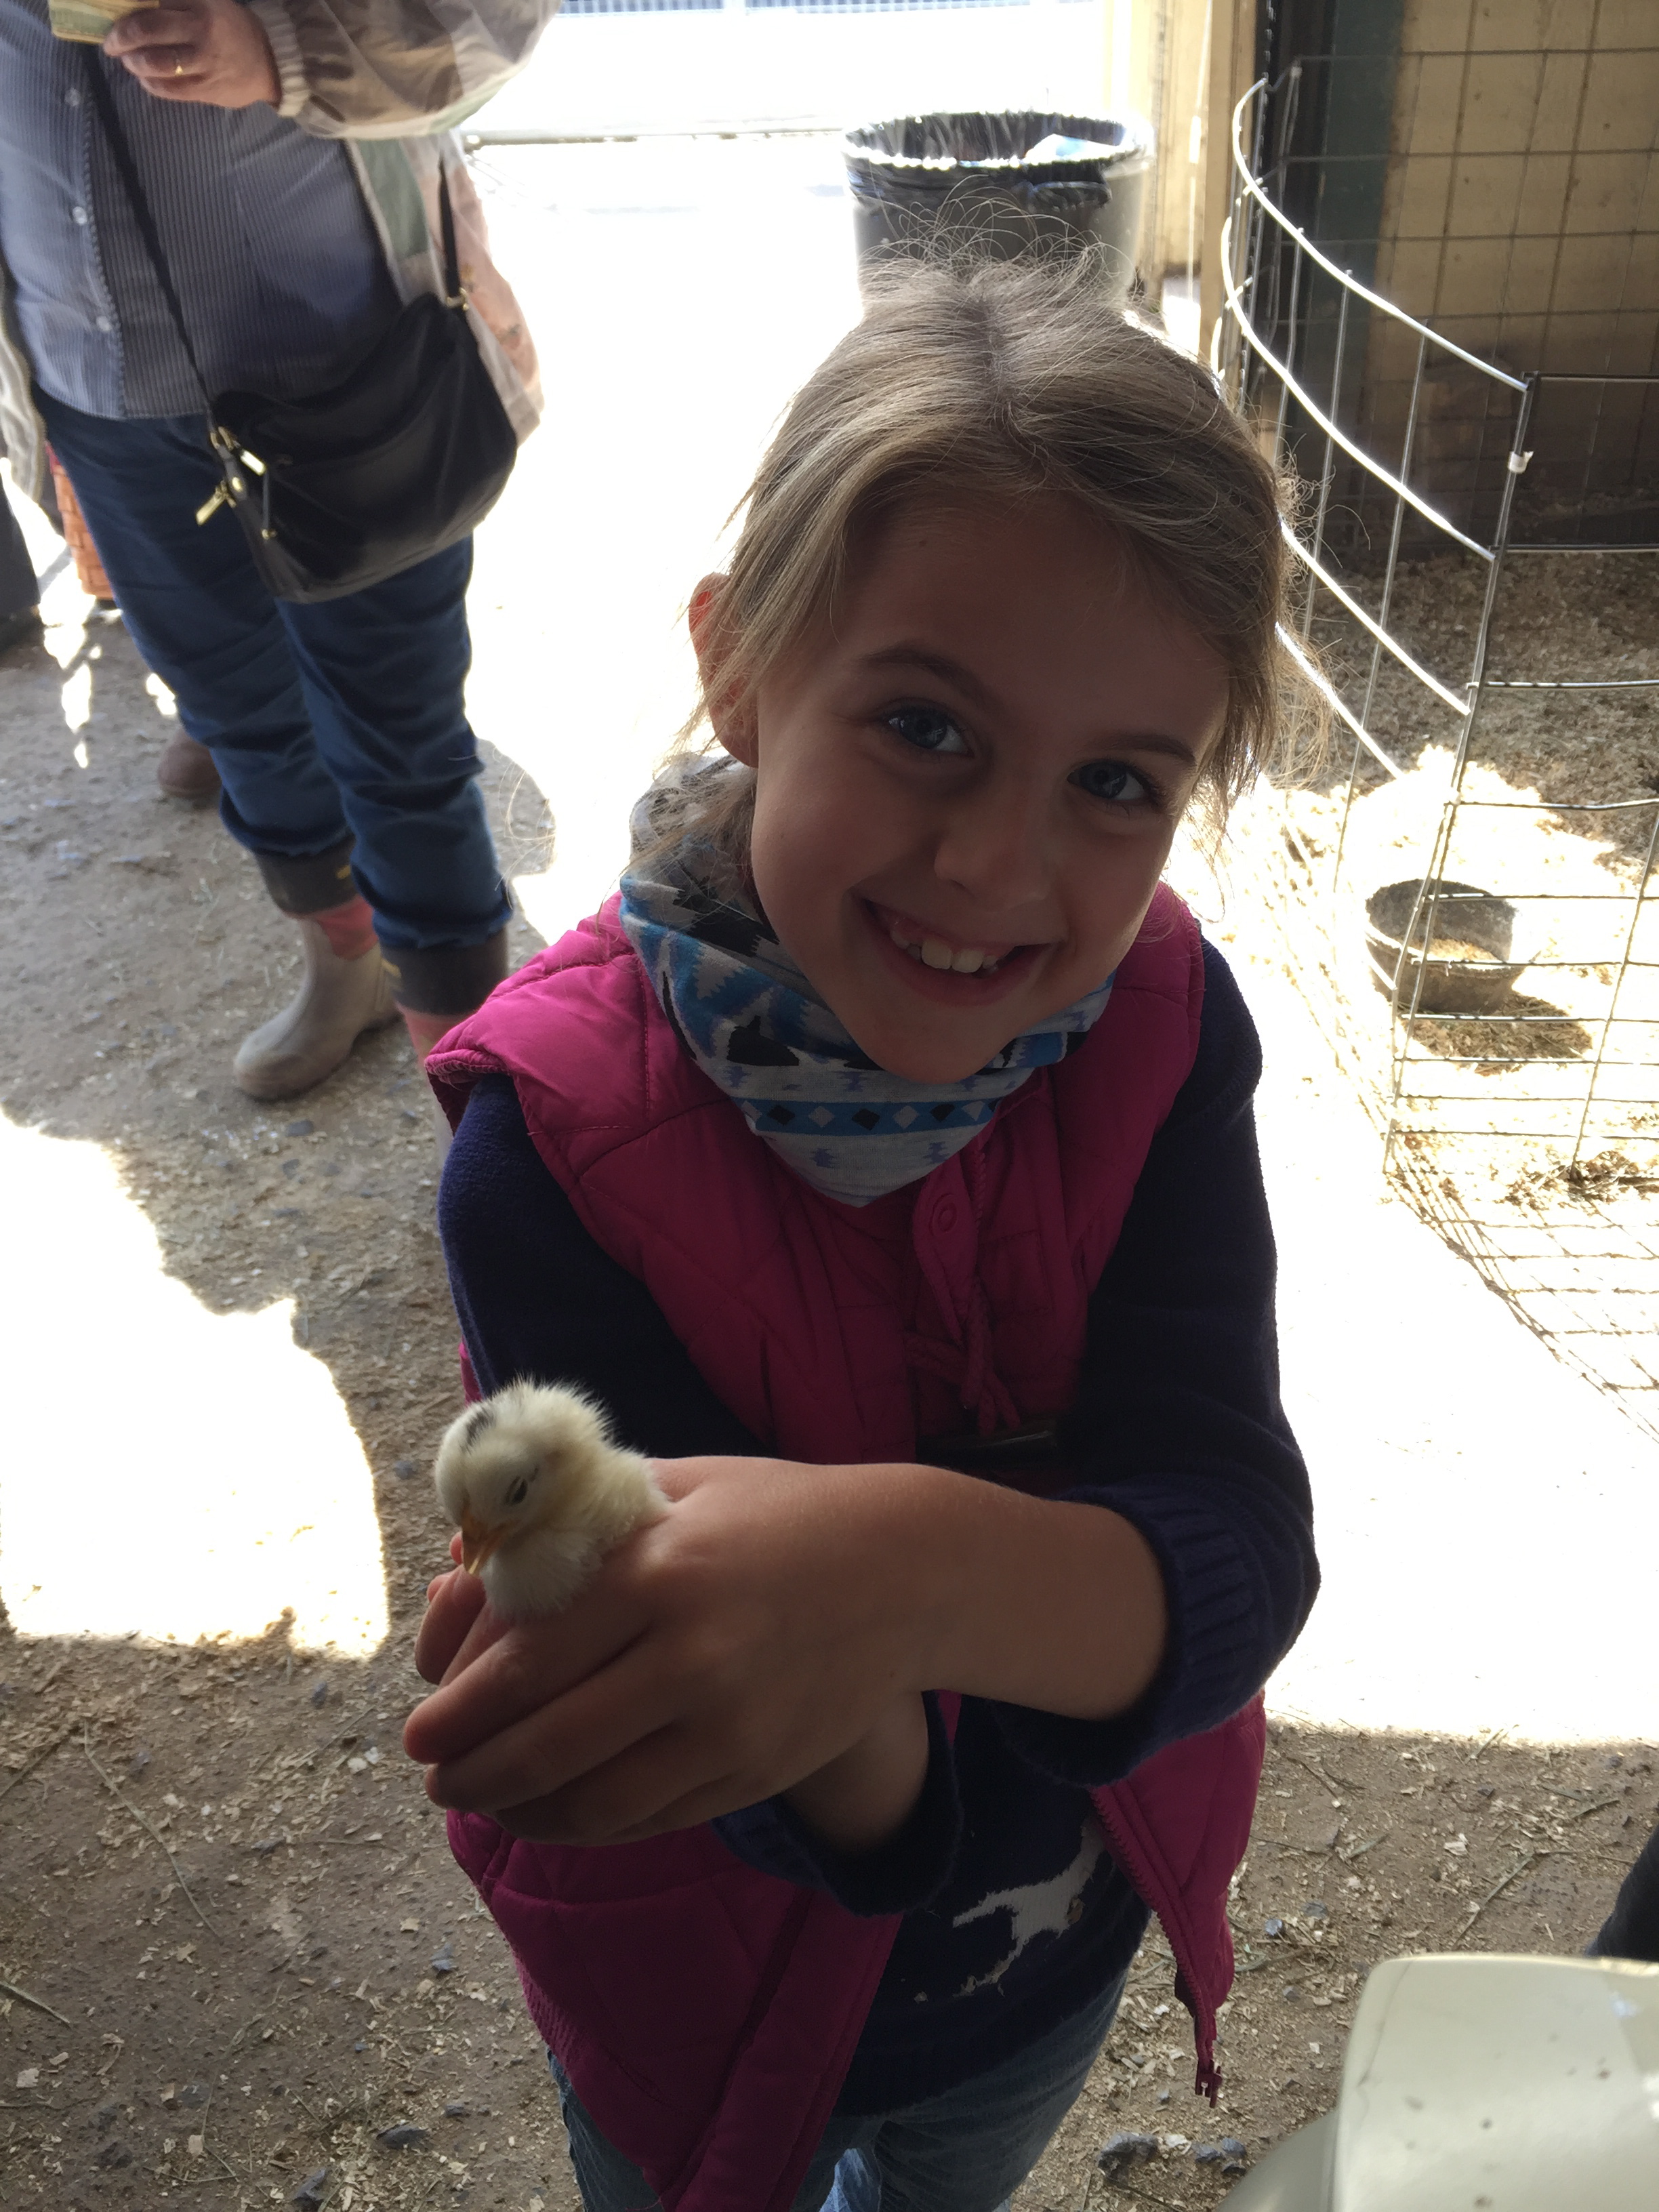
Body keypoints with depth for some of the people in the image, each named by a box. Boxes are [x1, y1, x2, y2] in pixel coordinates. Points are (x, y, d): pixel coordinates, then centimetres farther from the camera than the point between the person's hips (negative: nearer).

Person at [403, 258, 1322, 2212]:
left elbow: (1235, 1561, -31)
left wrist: (922, 1567, -52)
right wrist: (850, 1741, -55)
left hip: (1066, 1942, 3)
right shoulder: (557, 1141, -33)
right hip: (724, 1975, -3)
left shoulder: (1157, 1023, -23)